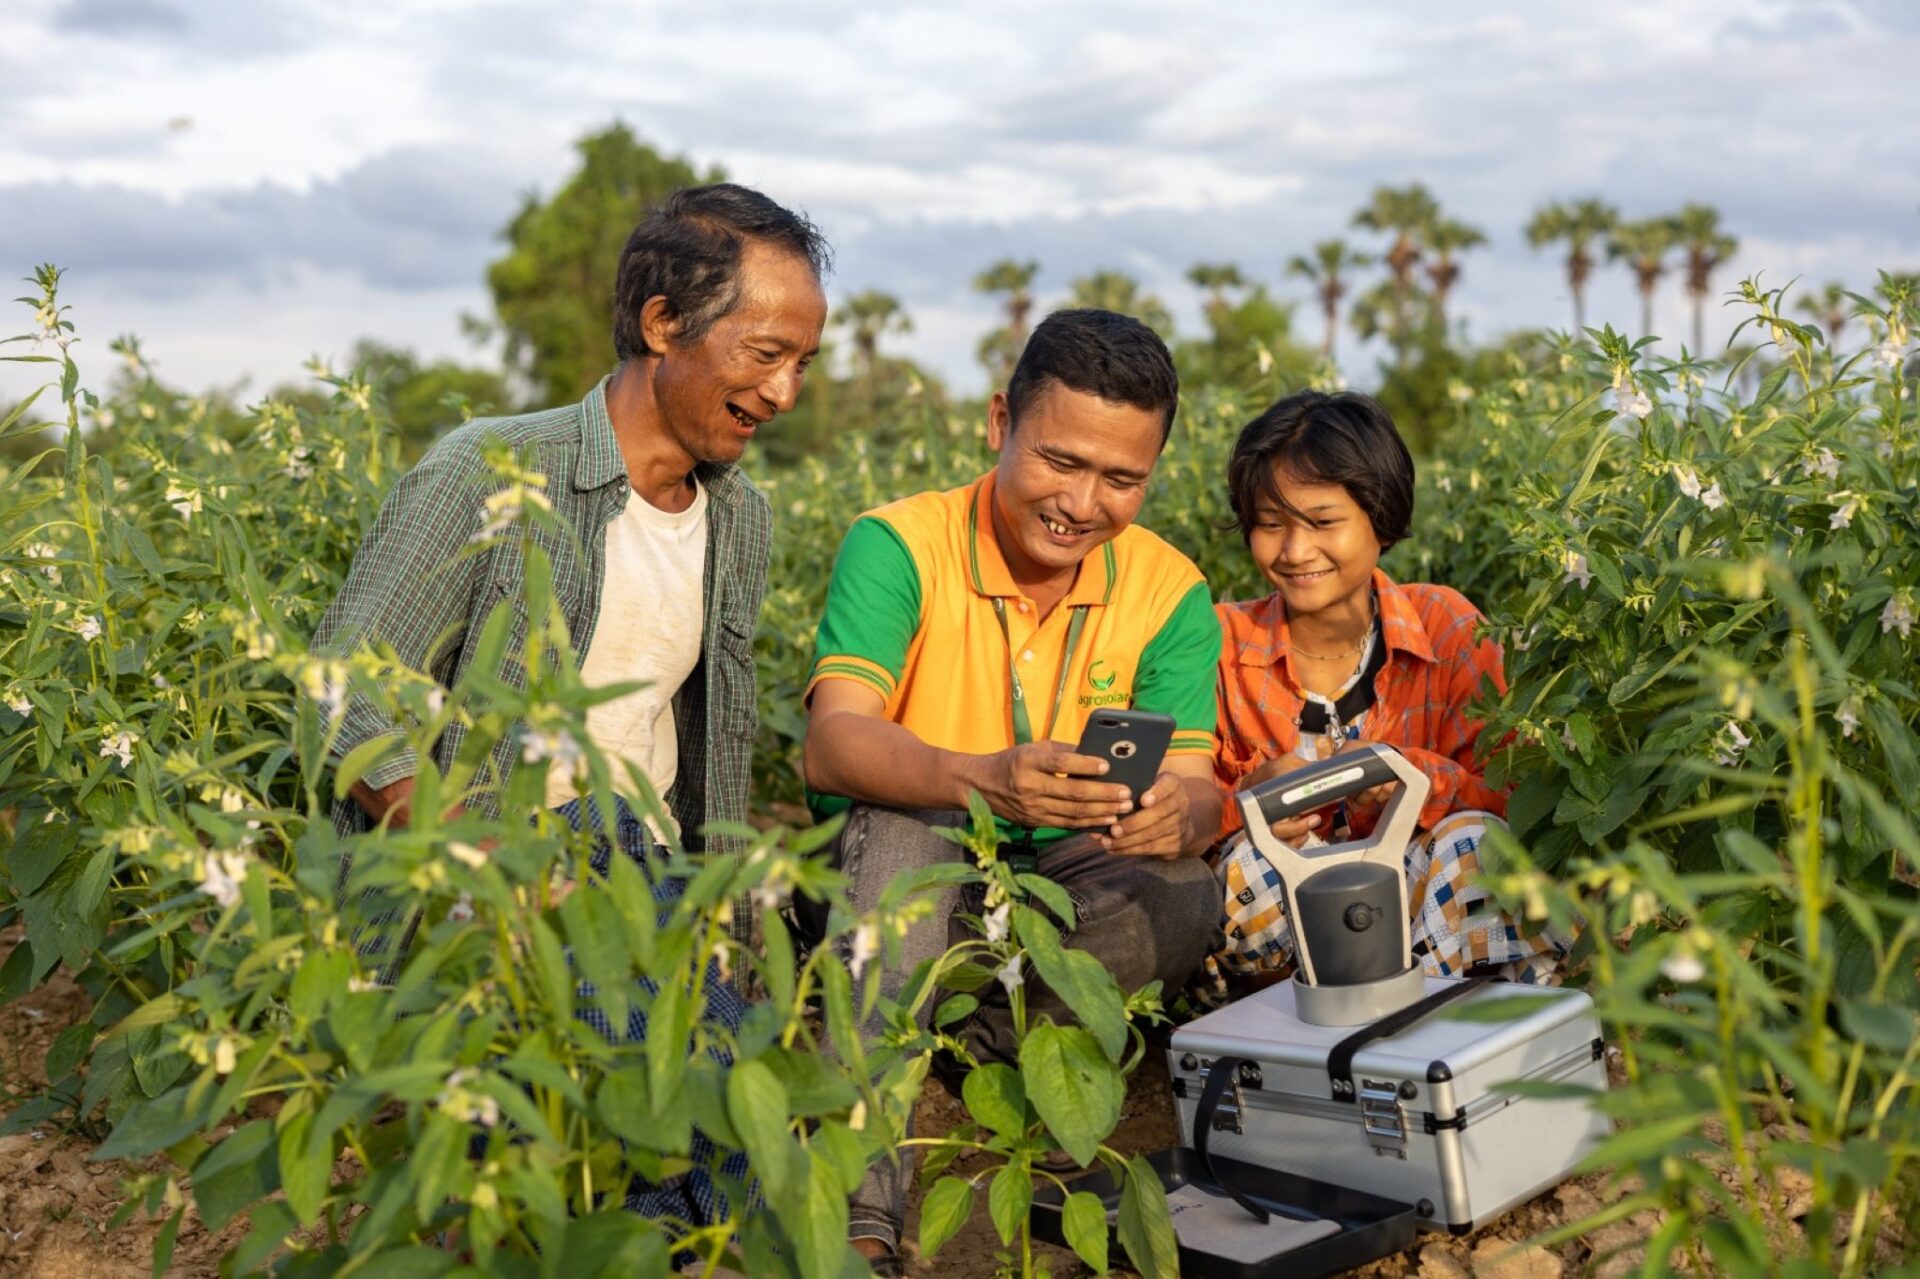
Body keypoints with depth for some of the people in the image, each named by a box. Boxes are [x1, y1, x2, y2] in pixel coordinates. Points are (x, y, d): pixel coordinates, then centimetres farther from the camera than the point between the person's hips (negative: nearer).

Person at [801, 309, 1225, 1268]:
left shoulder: (1170, 592, -4)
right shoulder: (899, 545, -13)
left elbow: (1193, 786, -10)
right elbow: (831, 743, -26)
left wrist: (1177, 814, -37)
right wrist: (980, 778, -46)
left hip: (1061, 883, 3)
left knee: (1185, 895, -28)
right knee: (904, 835, -37)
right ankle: (862, 1218, -42)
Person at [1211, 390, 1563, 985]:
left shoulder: (1447, 627, -1)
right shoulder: (1223, 642, -1)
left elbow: (1512, 795, -6)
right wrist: (1251, 796, -26)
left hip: (1423, 887, 0)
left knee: (1469, 841, -30)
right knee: (1249, 860, -31)